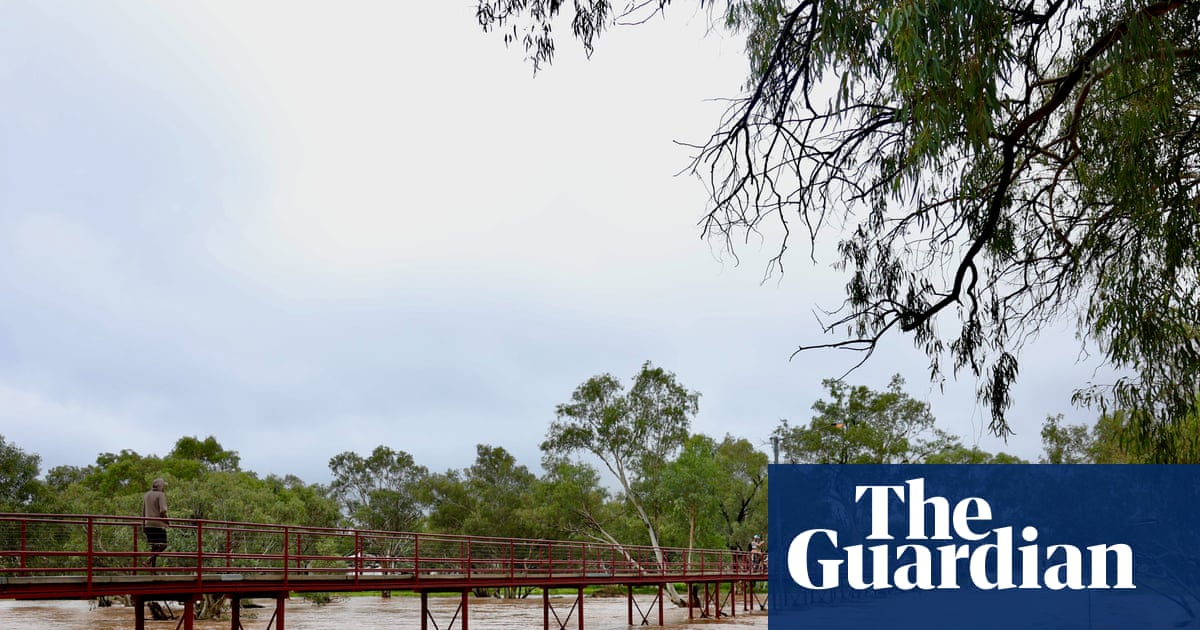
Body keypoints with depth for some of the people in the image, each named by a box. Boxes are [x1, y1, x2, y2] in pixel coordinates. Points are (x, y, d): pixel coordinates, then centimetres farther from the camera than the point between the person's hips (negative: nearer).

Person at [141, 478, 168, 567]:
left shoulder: (147, 495, 15)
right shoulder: (161, 495, -8)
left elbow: (143, 511, 17)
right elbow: (163, 510, -18)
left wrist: (143, 525, 22)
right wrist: (166, 520, -1)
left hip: (148, 524, 8)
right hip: (158, 524, -8)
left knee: (154, 546, 12)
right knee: (163, 545, -7)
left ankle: (152, 566, 8)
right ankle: (148, 561, -20)